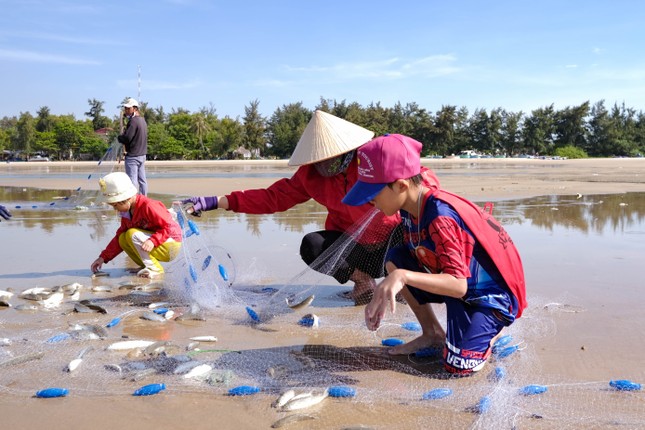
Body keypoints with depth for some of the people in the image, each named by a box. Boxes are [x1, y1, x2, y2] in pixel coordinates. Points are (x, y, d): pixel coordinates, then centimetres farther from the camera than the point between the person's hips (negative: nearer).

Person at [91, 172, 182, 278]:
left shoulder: (148, 206, -22)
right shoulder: (126, 213, 5)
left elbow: (170, 227, -25)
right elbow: (119, 236, 11)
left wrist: (153, 241, -38)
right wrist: (103, 257, 6)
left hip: (171, 244, -9)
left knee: (132, 234, -24)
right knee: (123, 239, -5)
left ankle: (154, 268, -18)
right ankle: (147, 265, 0)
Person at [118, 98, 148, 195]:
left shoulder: (133, 121, -16)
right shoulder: (142, 120, 14)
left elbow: (126, 138, -21)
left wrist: (119, 136, -1)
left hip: (132, 155, -9)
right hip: (142, 154, 9)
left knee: (132, 180, -7)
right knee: (142, 179, 12)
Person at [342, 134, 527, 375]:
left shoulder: (441, 218, -33)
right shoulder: (410, 209, -7)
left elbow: (459, 285, -38)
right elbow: (409, 264, 4)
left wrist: (403, 277, -50)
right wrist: (383, 295, -9)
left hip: (491, 294, -8)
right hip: (456, 281, 8)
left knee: (457, 367, -20)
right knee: (395, 259, -7)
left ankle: (493, 329, 12)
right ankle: (432, 333, 6)